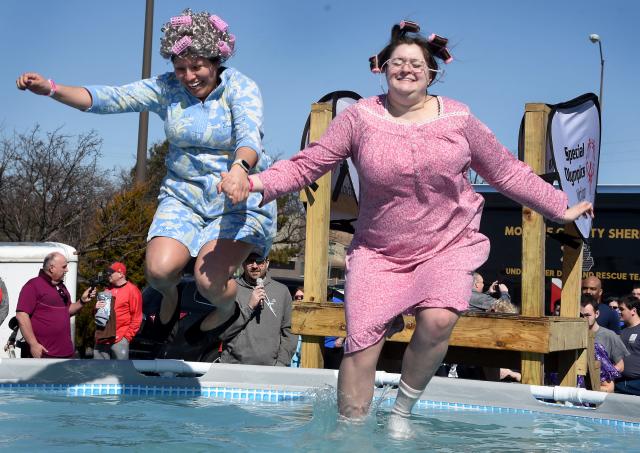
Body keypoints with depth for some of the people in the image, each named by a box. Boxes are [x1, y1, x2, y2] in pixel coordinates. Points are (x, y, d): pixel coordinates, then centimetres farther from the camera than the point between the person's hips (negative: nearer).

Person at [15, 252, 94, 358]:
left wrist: (82, 301, 6)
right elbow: (21, 316, -16)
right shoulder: (34, 286, -10)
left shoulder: (62, 287, 16)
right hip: (42, 352, -8)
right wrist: (33, 344, -19)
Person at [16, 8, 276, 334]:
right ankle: (169, 293, 20)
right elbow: (110, 98, -11)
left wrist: (240, 167, -53)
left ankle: (227, 309, 16)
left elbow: (250, 134, -29)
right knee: (159, 270, -20)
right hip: (183, 196, 4)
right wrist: (50, 89, -25)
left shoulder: (240, 88, -11)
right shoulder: (167, 88, -1)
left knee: (209, 281, -23)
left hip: (239, 200, -3)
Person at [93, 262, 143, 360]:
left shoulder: (132, 290, -5)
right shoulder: (108, 290, 17)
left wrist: (127, 336, -10)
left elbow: (136, 317, -7)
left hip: (119, 340, -7)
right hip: (102, 339, 7)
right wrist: (97, 308, 3)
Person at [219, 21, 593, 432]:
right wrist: (258, 183, -20)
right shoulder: (360, 117, -4)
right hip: (380, 251, 0)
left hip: (450, 246, 0)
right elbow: (308, 164, -4)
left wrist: (560, 209, 10)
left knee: (438, 320, -25)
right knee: (362, 341, -9)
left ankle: (402, 412, -1)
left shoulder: (458, 118, 0)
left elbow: (506, 171, 9)